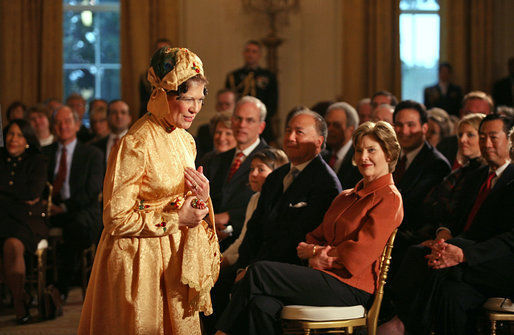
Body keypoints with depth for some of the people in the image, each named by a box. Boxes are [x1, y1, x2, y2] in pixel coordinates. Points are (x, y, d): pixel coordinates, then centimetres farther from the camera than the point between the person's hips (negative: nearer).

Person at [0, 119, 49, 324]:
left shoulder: (37, 162, 7)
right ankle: (21, 297, -15)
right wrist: (21, 197, -4)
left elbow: (33, 193, -6)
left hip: (28, 219, -2)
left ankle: (18, 303, -23)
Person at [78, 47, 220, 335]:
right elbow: (116, 219, -19)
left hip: (176, 257, 8)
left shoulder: (185, 140, 7)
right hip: (139, 263, -8)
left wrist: (201, 199, -5)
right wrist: (175, 220, -15)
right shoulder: (135, 144, -19)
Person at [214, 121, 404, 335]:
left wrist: (324, 256, -2)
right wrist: (313, 250, -3)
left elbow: (361, 251, -10)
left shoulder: (390, 198, -1)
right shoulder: (346, 197, 26)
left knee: (259, 272, -20)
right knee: (263, 305, -25)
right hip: (326, 276, 7)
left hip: (350, 286, -7)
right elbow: (318, 236, 20)